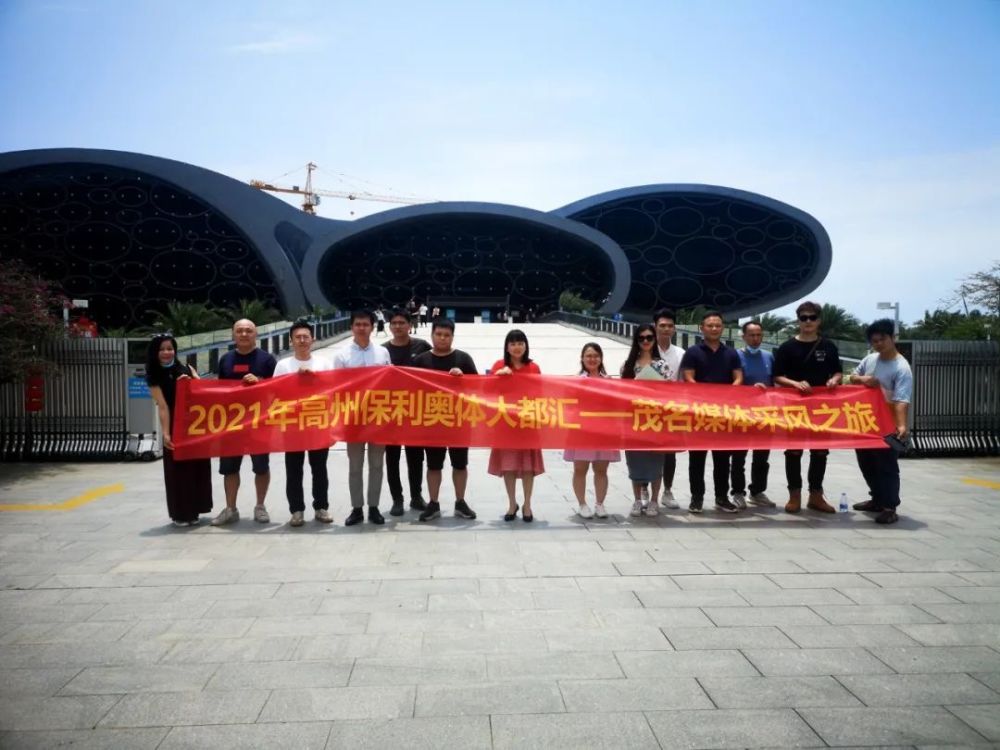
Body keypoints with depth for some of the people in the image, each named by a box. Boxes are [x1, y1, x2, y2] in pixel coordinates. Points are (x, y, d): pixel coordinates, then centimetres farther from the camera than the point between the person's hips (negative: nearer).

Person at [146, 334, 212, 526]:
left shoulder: (186, 369, 8)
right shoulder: (154, 377, -2)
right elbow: (162, 406, -11)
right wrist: (165, 433, -18)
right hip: (176, 427, -3)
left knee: (198, 467, 8)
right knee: (178, 470, 1)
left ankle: (193, 511, 21)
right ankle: (180, 514, 12)